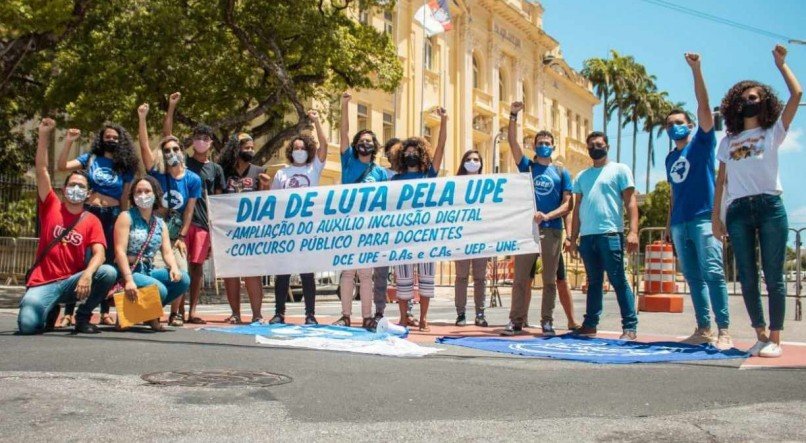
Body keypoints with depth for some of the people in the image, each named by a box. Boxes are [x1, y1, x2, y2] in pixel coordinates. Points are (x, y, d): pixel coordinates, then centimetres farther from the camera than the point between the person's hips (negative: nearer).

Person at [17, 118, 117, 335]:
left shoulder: (92, 221, 2)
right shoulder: (51, 207, 3)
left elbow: (99, 254, -10)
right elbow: (41, 170, -4)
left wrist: (87, 274, -31)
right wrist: (44, 135, -11)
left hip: (73, 282, 1)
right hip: (43, 283, -1)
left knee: (108, 272, -28)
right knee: (28, 324, -26)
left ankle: (82, 317, -3)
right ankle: (50, 310, 13)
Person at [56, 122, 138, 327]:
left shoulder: (126, 167, 9)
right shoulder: (90, 158, 9)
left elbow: (125, 199, 11)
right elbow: (61, 167, -1)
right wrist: (68, 142, -9)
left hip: (112, 216, 1)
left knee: (107, 262, 4)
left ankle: (105, 312, 12)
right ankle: (68, 313, -2)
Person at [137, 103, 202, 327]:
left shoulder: (193, 179, -4)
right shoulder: (157, 173, -5)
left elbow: (189, 212, -3)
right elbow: (144, 146, -16)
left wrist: (181, 237, -6)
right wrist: (142, 119, -24)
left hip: (177, 235, 1)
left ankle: (175, 313, 7)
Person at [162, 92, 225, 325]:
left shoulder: (216, 169, 13)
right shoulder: (182, 162, 9)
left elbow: (218, 200, 12)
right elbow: (167, 137, 1)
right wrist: (171, 107, -5)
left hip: (203, 222, 2)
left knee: (197, 266, 4)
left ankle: (191, 312, 10)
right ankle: (176, 311, -4)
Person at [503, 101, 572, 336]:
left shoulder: (562, 173, 10)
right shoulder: (527, 166, 10)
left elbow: (567, 204, 3)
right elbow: (512, 142, -2)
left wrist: (547, 216, -14)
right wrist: (513, 115, -13)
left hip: (552, 230, 0)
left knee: (549, 280, 3)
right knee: (520, 278, 0)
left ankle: (547, 322, 8)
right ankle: (516, 321, 3)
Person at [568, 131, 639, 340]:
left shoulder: (620, 170, 6)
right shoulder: (582, 176, 20)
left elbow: (630, 201, -1)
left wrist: (633, 231, -13)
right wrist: (573, 238, 13)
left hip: (610, 234, -5)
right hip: (587, 236, 5)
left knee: (618, 281, -6)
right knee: (593, 282, 11)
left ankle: (630, 326, -3)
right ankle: (590, 324, 15)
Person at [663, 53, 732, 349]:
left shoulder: (701, 142, 4)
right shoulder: (670, 159, 20)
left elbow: (704, 106, -9)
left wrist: (696, 70, -17)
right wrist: (669, 222, 20)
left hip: (703, 217, -6)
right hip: (679, 223, 6)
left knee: (713, 273, -13)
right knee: (693, 277, 6)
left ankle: (723, 332, -13)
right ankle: (703, 329, 11)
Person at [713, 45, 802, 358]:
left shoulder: (773, 132, 10)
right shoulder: (728, 141, 18)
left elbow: (797, 94, 0)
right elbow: (721, 180, 14)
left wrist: (781, 63, 10)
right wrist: (716, 216, 7)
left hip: (770, 206, -3)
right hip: (738, 211, 3)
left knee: (773, 276, -4)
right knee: (747, 278, 2)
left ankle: (775, 338, 0)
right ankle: (761, 335, 11)